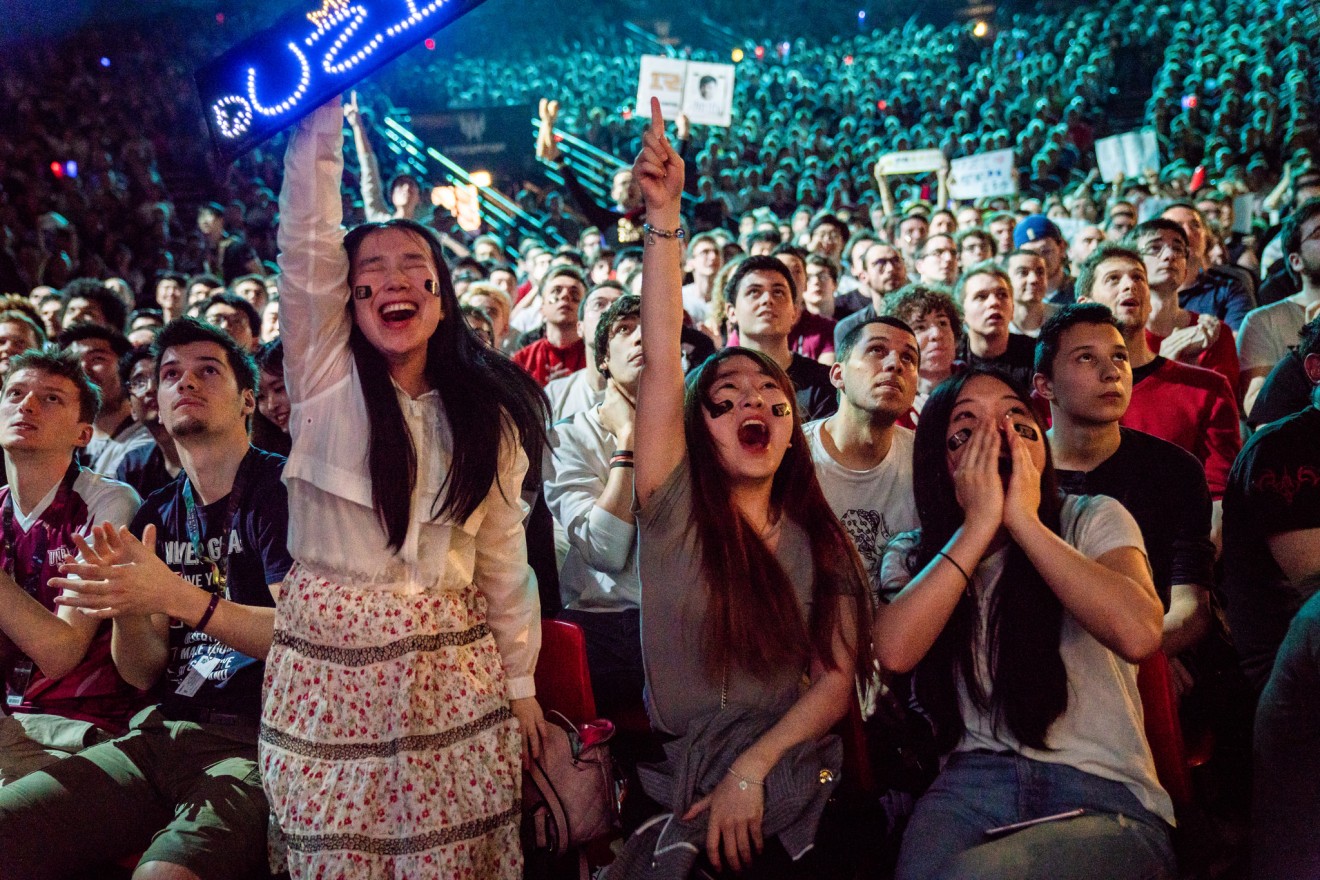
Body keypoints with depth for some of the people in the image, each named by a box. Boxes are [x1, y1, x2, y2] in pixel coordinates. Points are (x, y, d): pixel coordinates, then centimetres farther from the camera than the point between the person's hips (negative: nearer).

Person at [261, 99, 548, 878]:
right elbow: (308, 240, -10)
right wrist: (322, 112, -12)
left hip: (452, 670, 1)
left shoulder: (486, 415, 6)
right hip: (332, 662, -1)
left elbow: (504, 558, 8)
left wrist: (521, 682, 9)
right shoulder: (326, 380, 1)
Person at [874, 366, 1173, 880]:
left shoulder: (1094, 520, 4)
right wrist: (980, 523, -12)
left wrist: (1023, 520, -14)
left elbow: (1139, 634, -18)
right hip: (976, 782, 2)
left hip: (1109, 797, -2)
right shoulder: (913, 556, 10)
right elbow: (895, 652, -14)